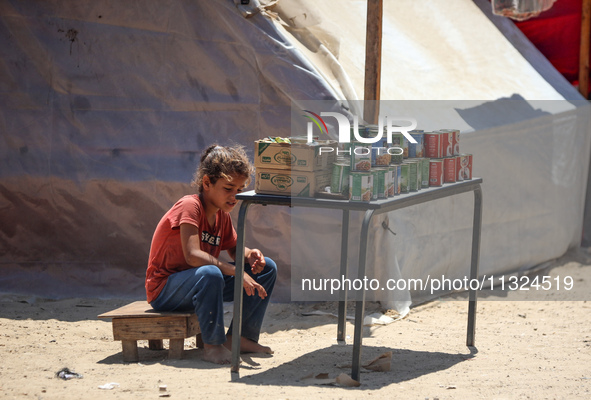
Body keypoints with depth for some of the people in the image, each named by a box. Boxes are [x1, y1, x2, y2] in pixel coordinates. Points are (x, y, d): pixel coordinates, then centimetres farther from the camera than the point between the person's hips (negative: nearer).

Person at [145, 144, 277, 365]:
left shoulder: (222, 216, 5)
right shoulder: (190, 206, -22)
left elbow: (234, 249, 20)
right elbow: (193, 255, -34)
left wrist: (250, 255, -6)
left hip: (199, 285, 9)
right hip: (164, 291, -9)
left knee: (267, 268, 6)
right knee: (210, 274, -42)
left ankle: (240, 337, 6)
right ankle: (212, 345, -26)